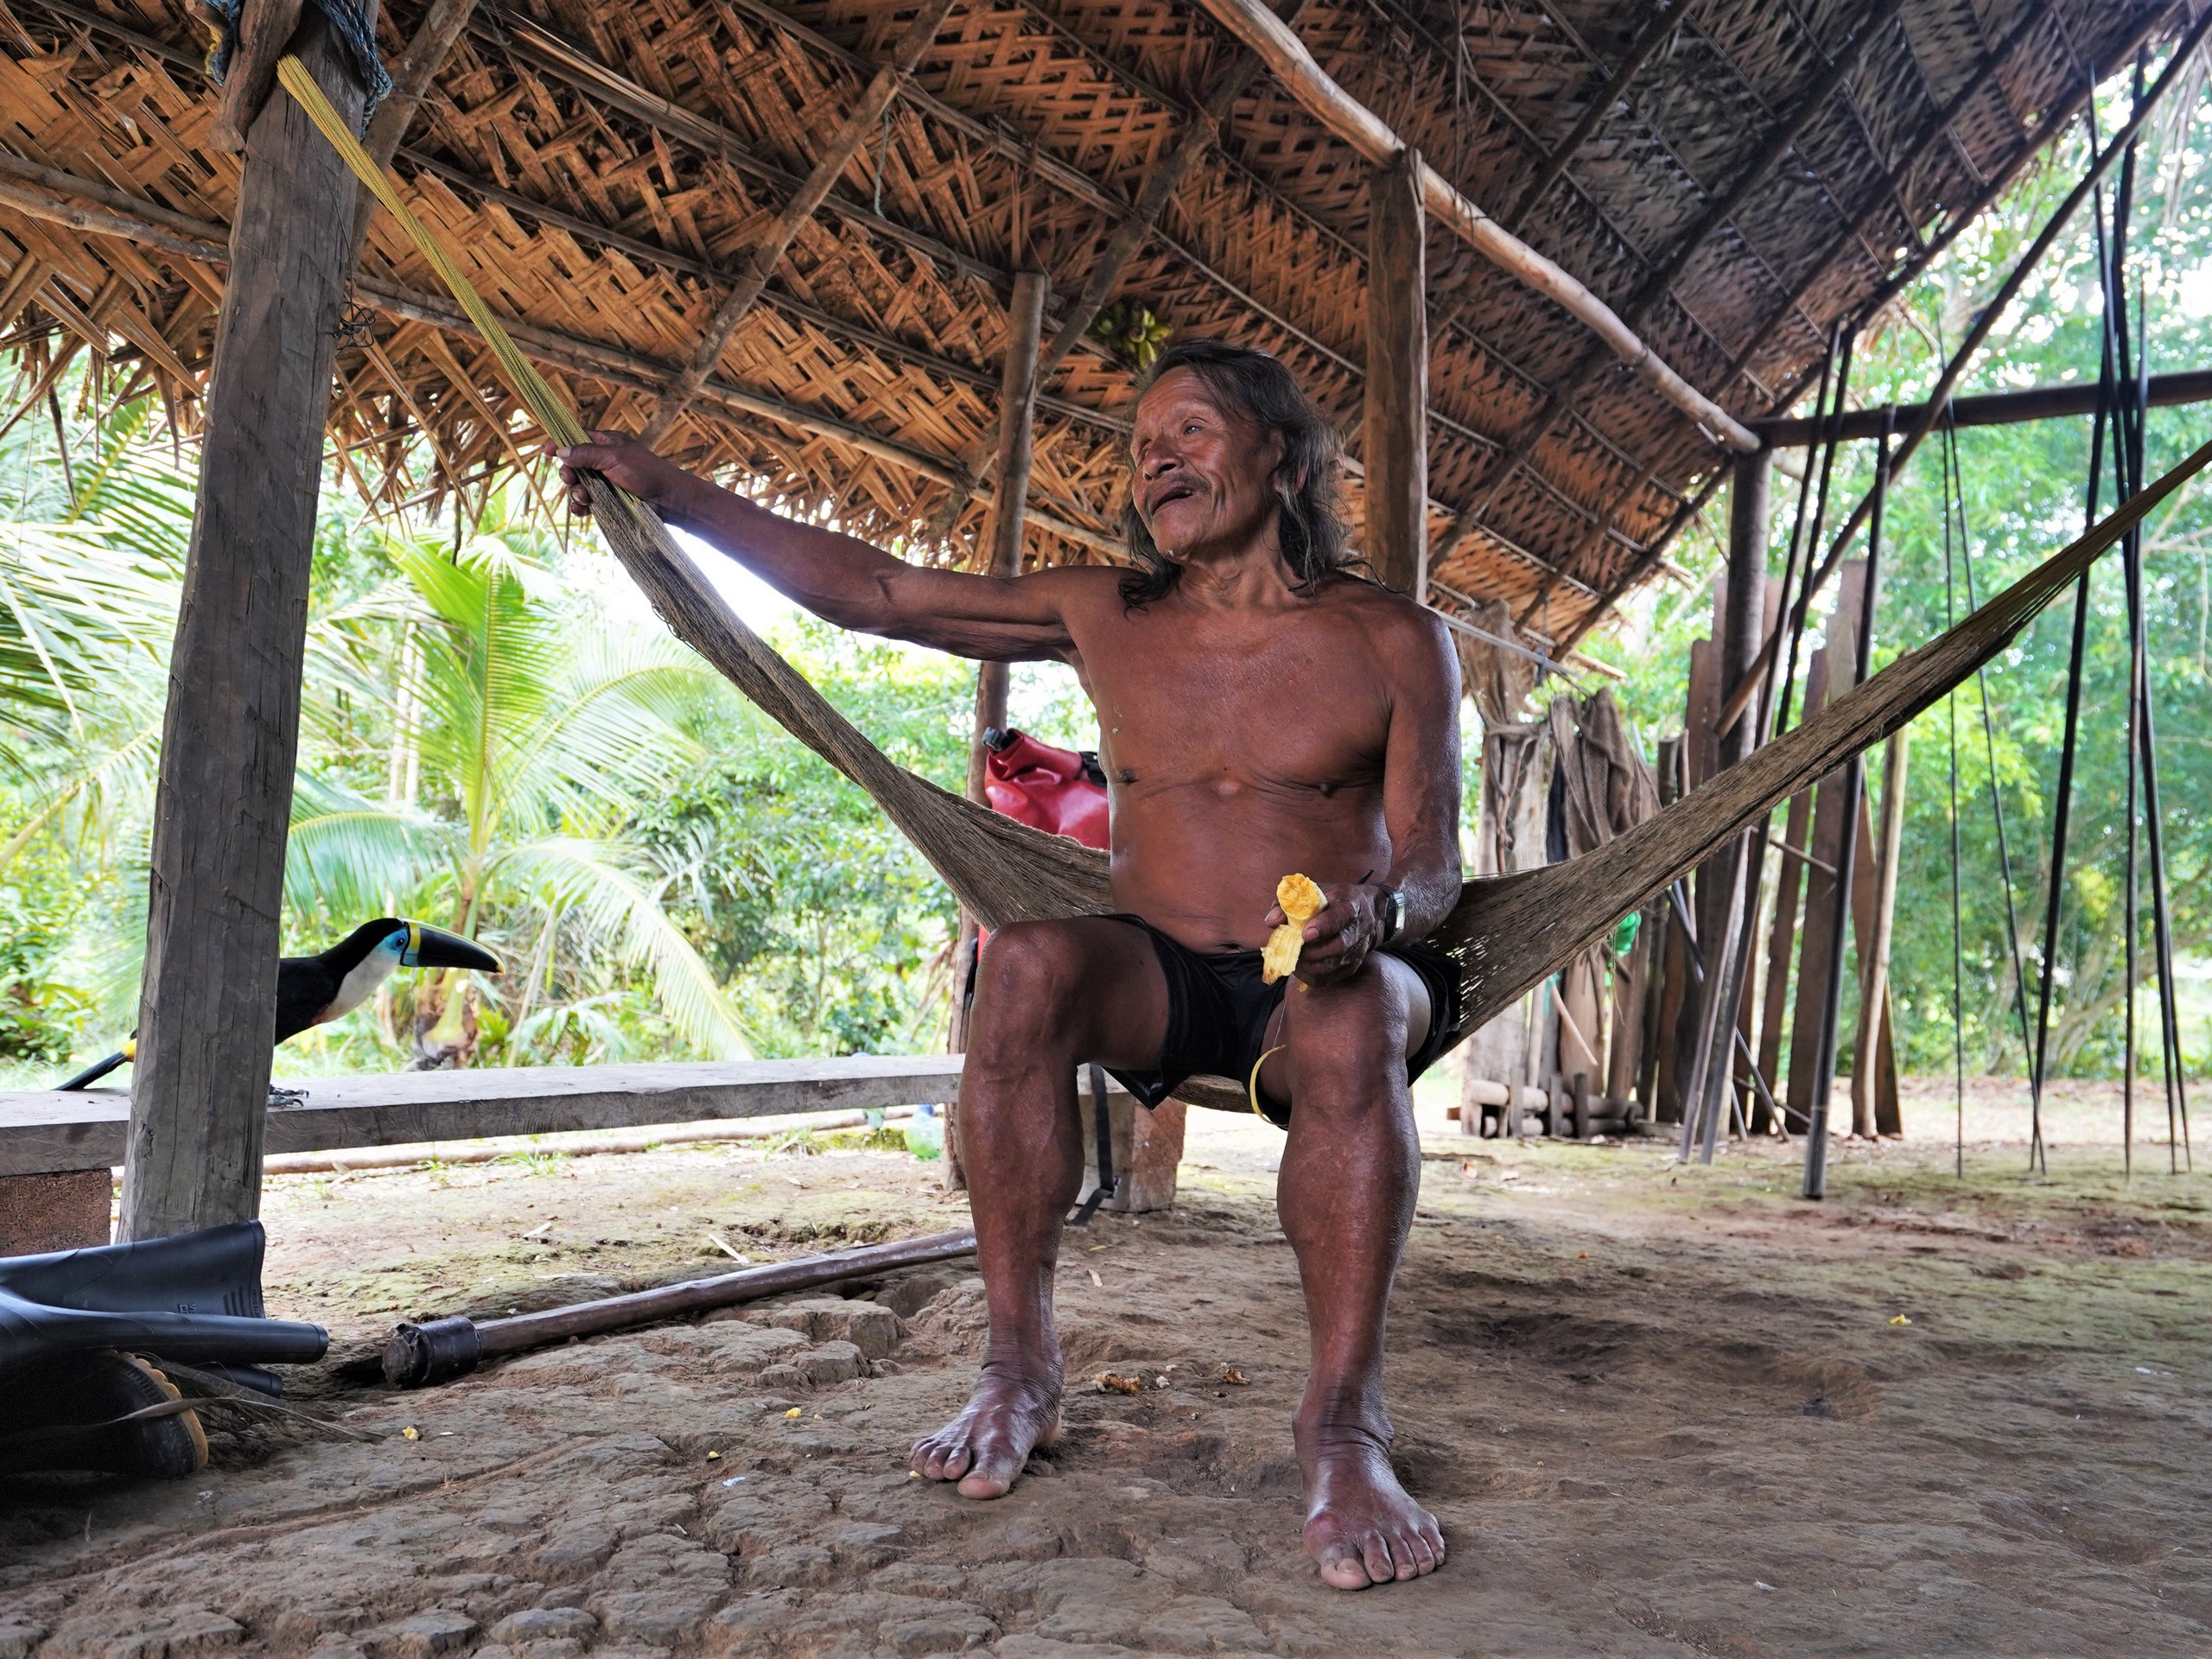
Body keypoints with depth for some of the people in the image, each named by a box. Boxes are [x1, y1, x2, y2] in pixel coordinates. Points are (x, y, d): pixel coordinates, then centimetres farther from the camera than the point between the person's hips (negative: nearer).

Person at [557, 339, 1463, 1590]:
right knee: (1029, 960, -30)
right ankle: (1020, 1373, -22)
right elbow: (877, 592, 8)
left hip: (1318, 986, -2)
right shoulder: (1106, 617, 6)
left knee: (1355, 1015, -37)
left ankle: (1345, 1425, -28)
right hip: (1159, 981, 2)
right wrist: (675, 493, 4)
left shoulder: (1392, 639, -1)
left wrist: (1379, 909, -31)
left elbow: (1433, 869, -6)